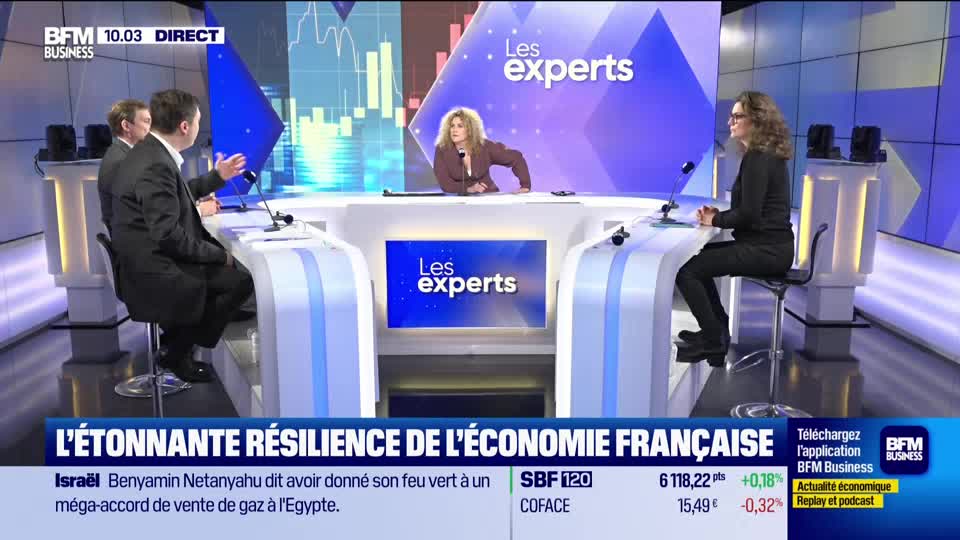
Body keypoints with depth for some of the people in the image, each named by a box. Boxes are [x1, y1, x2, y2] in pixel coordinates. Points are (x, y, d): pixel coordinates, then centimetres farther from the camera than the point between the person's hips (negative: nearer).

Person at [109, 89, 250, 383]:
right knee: (242, 278, -11)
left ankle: (179, 340, 20)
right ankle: (179, 354, 3)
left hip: (150, 258, 10)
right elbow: (168, 235, -26)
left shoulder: (150, 152, 7)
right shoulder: (156, 165, -24)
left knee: (230, 267, 15)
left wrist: (217, 177, 25)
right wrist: (218, 254, -16)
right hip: (152, 271, -10)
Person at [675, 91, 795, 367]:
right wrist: (719, 214, 6)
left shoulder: (757, 158, -17)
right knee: (697, 257, 21)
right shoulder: (766, 155, 15)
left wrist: (716, 221, -6)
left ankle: (713, 342, -3)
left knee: (686, 271, -16)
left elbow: (749, 214, -22)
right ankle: (717, 330, 25)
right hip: (768, 244, 11)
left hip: (765, 249, -11)